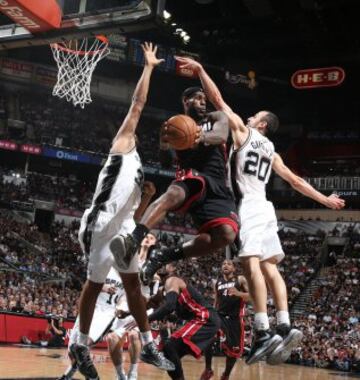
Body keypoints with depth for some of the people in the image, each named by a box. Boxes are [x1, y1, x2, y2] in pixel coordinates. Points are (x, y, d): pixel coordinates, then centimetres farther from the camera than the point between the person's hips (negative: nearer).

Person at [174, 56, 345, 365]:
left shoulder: (243, 130, 8)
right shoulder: (272, 151, 25)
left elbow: (218, 100, 4)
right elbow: (296, 181, 26)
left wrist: (200, 69, 8)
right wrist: (325, 200, 34)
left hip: (247, 205, -8)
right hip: (264, 207, 8)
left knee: (251, 263, -17)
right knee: (269, 266, 6)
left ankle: (263, 333, -26)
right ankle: (285, 327, -3)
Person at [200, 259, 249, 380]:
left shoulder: (240, 279, 1)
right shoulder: (217, 282, 13)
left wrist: (238, 293, -24)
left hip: (235, 317, -2)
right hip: (220, 315, 2)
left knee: (233, 350, 3)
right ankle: (208, 369, -10)